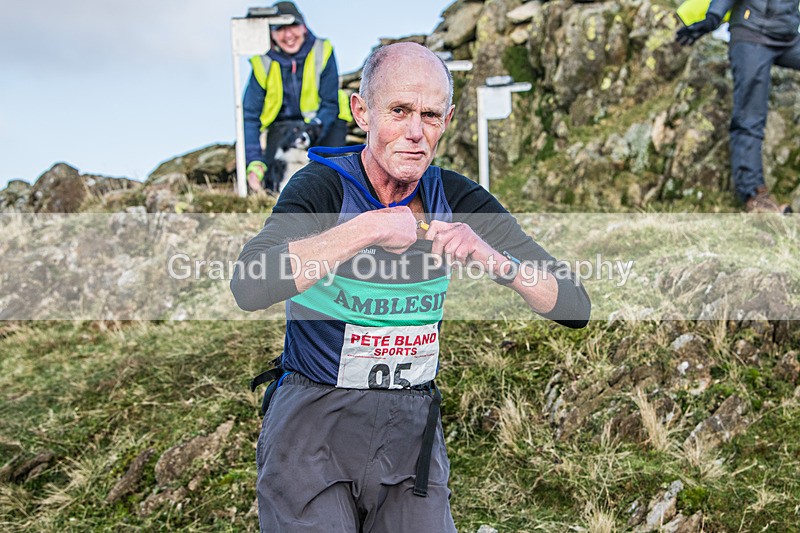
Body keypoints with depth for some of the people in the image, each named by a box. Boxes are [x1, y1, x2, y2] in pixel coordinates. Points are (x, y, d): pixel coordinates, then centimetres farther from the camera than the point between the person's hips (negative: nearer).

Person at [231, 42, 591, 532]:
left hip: (412, 432, 4)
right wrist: (368, 228, -33)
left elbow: (574, 308, -7)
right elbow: (249, 287, -34)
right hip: (313, 429, -3)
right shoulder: (322, 188, -14)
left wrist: (491, 257, -24)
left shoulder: (458, 200, -3)